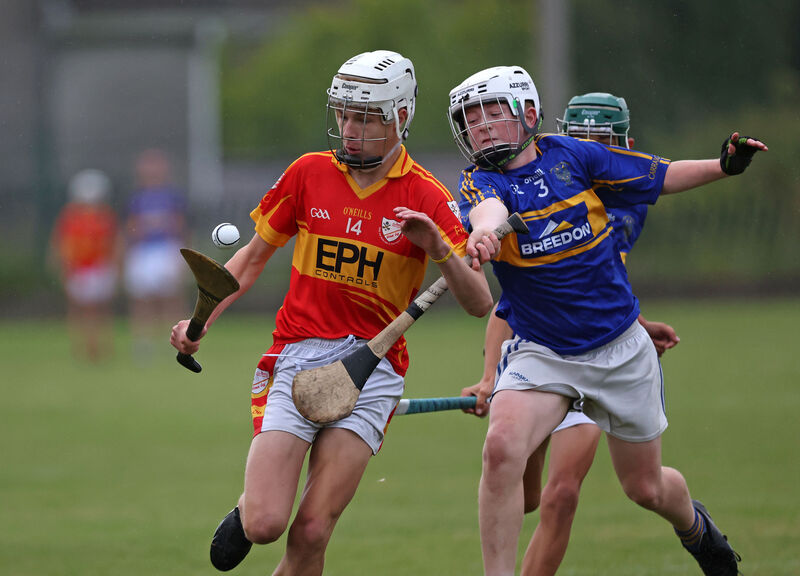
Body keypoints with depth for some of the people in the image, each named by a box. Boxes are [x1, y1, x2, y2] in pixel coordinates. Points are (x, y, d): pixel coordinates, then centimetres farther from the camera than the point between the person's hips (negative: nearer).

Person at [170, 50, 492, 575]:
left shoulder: (427, 199, -1)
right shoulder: (310, 173, 4)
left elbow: (480, 304, -5)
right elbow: (255, 256, 16)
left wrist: (439, 249, -23)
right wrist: (201, 321, 3)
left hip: (371, 371, -1)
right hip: (297, 357, 1)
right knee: (265, 524, -13)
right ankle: (245, 514, 23)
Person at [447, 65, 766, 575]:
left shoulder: (571, 155, -3)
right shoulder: (481, 181, -9)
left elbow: (661, 177, 7)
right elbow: (489, 208, -34)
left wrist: (724, 166, -8)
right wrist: (483, 229, -58)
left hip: (621, 350, 1)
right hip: (540, 354, -1)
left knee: (646, 487, 14)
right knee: (502, 448, -28)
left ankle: (692, 522, 49)